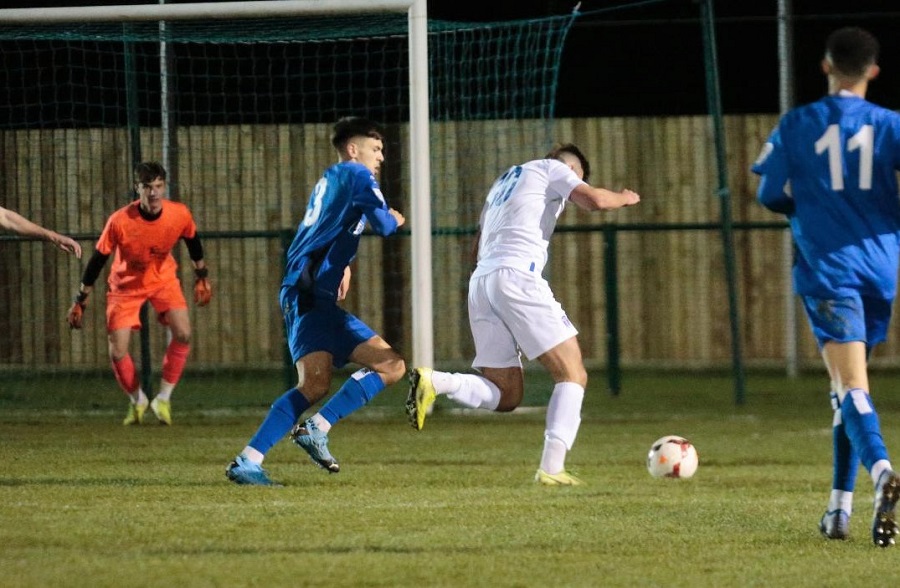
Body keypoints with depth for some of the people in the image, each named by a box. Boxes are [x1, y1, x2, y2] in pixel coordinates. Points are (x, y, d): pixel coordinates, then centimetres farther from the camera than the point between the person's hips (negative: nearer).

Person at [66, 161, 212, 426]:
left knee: (182, 334, -20)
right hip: (126, 284, -2)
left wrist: (202, 276, 13)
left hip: (163, 278, 2)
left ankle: (163, 399, -3)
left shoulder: (180, 215, -21)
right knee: (117, 352, -8)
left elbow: (193, 241, 2)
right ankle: (137, 401, 20)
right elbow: (98, 258, -17)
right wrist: (80, 301, -12)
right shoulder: (119, 221, -29)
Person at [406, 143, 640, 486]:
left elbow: (479, 248, 33)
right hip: (517, 274, -7)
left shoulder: (504, 181, 33)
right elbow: (594, 200, -4)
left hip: (480, 281, 7)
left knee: (505, 396, 8)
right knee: (572, 376, -2)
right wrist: (624, 198, 15)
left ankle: (433, 382, -16)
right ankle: (551, 468, -16)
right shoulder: (552, 169, 11)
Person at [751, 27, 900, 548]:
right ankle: (840, 507, 18)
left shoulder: (797, 127, 0)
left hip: (826, 267, -3)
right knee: (849, 387, 18)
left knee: (851, 386, -14)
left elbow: (770, 195, 4)